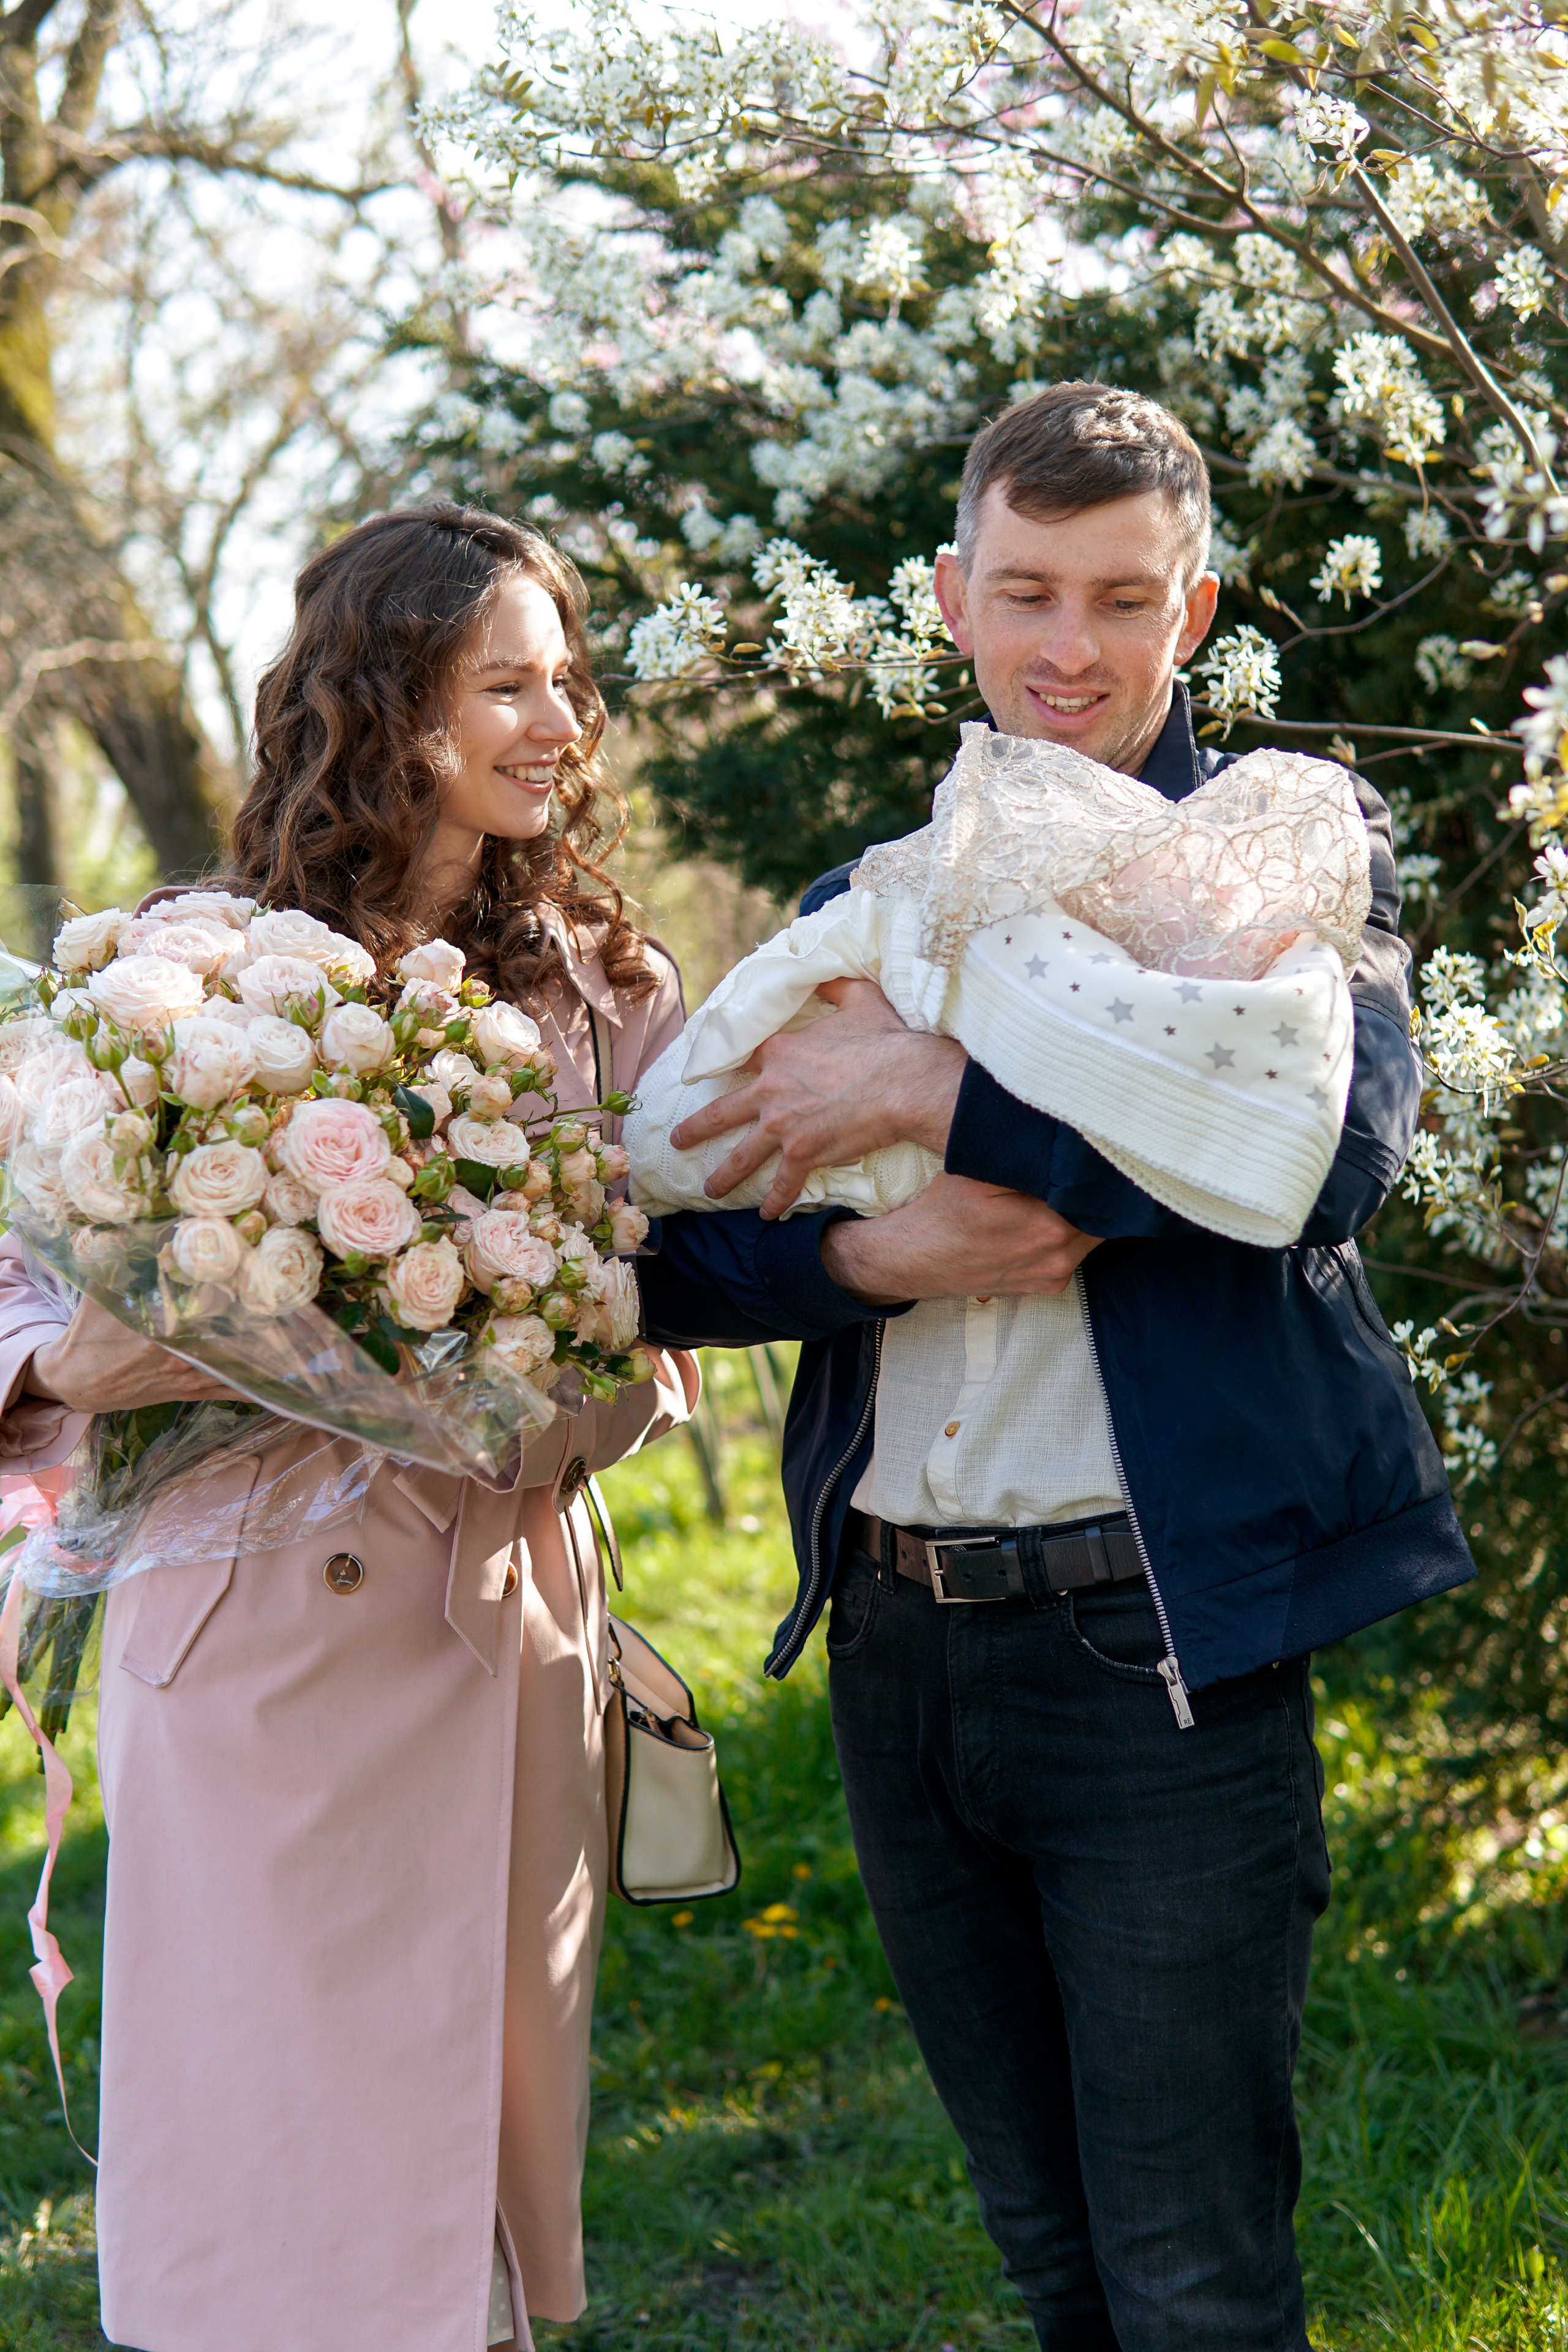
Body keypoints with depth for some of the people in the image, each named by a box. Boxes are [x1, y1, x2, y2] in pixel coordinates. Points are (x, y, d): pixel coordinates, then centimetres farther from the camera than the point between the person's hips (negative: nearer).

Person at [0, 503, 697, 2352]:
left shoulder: (609, 993, 9)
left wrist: (548, 1420, -10)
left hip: (503, 1632, 3)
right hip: (251, 1627, -3)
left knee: (475, 2163, 12)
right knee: (256, 2201, 2)